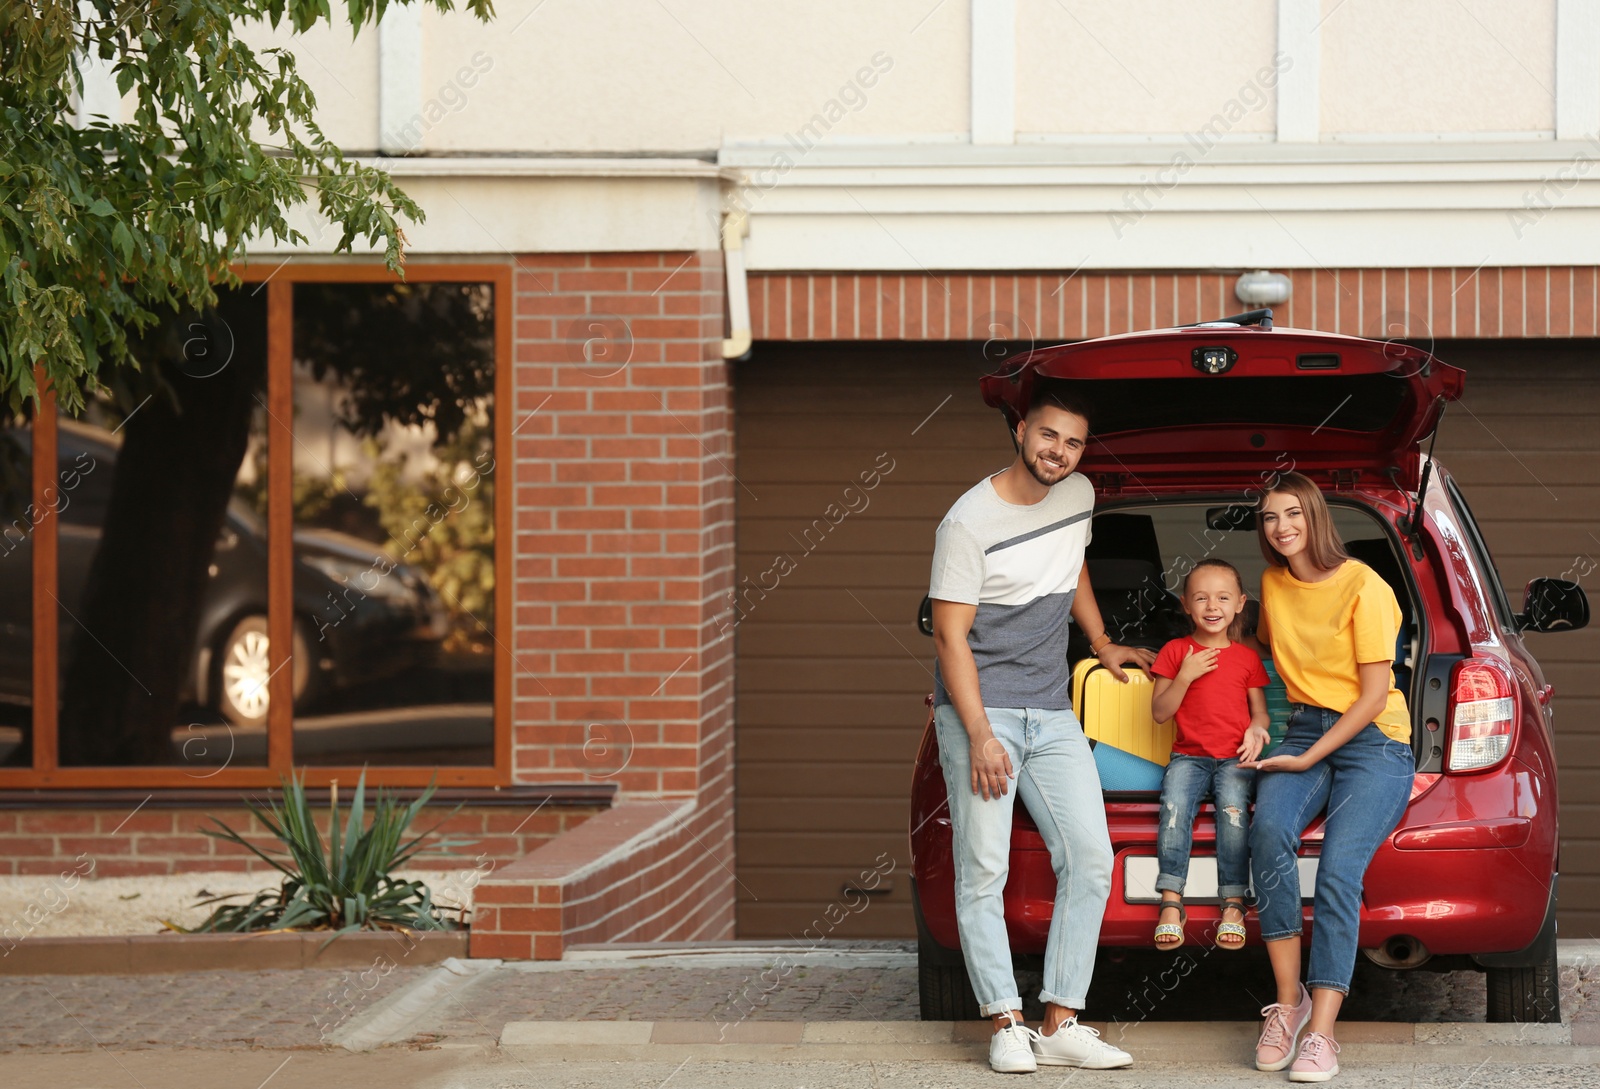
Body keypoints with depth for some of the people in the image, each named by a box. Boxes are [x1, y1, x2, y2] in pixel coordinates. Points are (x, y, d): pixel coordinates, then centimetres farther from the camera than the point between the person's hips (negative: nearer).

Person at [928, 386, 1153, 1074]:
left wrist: (1101, 644, 32)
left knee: (1089, 861, -3)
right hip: (980, 708, -6)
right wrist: (979, 735, -18)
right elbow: (950, 634, -13)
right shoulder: (970, 521, -13)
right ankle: (1006, 1025, -4)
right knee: (983, 871, -8)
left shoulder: (1079, 497, 7)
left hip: (1052, 713, 6)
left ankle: (1060, 1025, -2)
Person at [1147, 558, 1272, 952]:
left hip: (1235, 757, 0)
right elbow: (1159, 712, 4)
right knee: (1174, 804, -30)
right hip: (1189, 754, 0)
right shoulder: (1175, 652, 9)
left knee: (1234, 807, -30)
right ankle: (1171, 903, -28)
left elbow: (1260, 711, 15)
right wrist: (1185, 676, -11)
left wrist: (1256, 729, -9)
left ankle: (1234, 904, -27)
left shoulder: (1247, 658, 12)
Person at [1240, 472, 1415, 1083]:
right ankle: (1288, 1001, -24)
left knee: (1339, 871, -25)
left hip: (1373, 740, -4)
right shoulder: (1274, 584, 10)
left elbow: (1374, 694, -10)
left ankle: (1320, 1034, -29)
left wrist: (1308, 758, -13)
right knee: (1269, 830, -29)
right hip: (1304, 728, 4)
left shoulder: (1364, 587, -9)